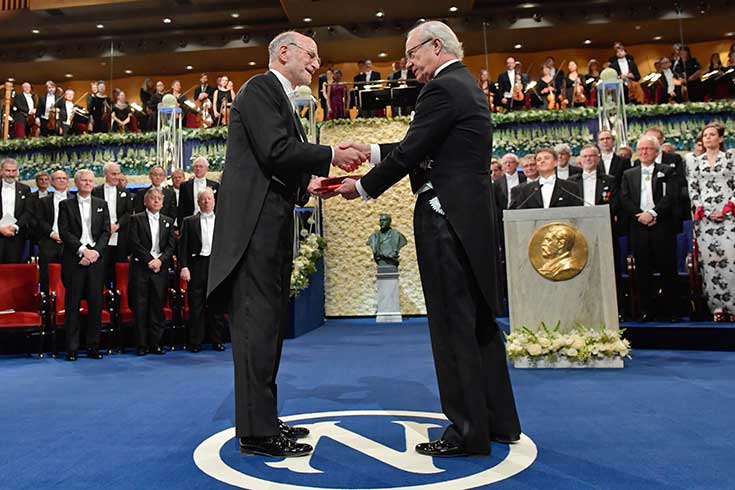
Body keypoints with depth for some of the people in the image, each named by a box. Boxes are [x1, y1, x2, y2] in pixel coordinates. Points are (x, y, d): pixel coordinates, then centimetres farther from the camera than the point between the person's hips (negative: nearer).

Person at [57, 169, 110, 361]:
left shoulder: (101, 205, 14)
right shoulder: (66, 205, 8)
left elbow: (106, 232, 7)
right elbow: (64, 232, -2)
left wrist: (96, 251, -7)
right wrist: (82, 250, -12)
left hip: (96, 259, 2)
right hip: (74, 259, -2)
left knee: (96, 303, 2)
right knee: (72, 304, 0)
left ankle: (93, 346, 10)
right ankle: (72, 348, 7)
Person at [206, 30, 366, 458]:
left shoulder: (281, 99, 24)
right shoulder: (260, 88, -4)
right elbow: (276, 151, -18)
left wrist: (306, 186, 8)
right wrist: (332, 156, -10)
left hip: (273, 226, 10)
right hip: (255, 224, -10)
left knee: (269, 325, 12)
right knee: (258, 324, -8)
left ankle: (264, 421, 22)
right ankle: (256, 431, 0)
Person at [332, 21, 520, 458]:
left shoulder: (442, 88, -10)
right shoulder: (469, 86, 21)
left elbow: (410, 153, -14)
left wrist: (363, 188, -2)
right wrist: (373, 151, 18)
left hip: (446, 217, -10)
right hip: (473, 217, 10)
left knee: (453, 326, -3)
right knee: (480, 319, 14)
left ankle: (468, 431, 8)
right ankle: (500, 420, 27)